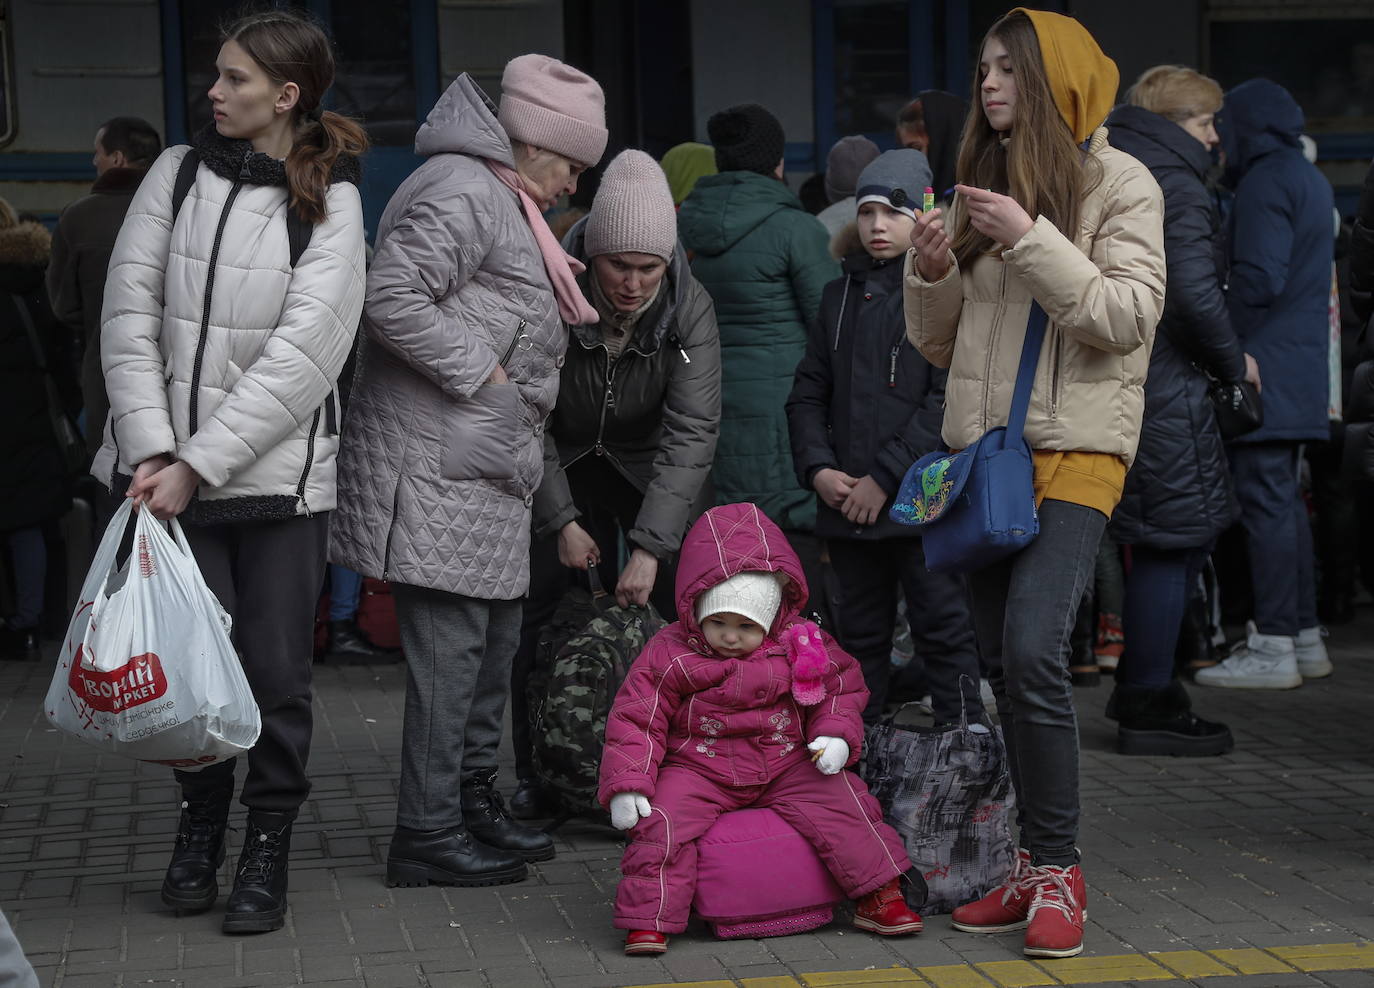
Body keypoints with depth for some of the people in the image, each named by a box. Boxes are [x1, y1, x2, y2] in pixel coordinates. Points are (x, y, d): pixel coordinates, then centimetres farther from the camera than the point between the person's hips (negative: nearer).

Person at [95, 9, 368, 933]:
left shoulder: (331, 202, -3)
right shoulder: (177, 173, 5)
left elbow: (303, 355, -10)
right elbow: (130, 313, 2)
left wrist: (198, 464, -15)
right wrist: (152, 448, -9)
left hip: (279, 472, -2)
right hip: (174, 469, 2)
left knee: (278, 670, 1)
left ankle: (268, 849, 16)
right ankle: (200, 824, 25)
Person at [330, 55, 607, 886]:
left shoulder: (504, 202, 21)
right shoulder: (461, 191, -13)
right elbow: (393, 299, -24)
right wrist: (483, 373, -18)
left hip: (484, 469, 11)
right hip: (439, 465, -11)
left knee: (495, 637, 17)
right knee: (450, 645, -7)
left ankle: (474, 802, 29)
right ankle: (428, 834, 0)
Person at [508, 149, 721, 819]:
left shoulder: (689, 309, -24)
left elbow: (692, 431, -29)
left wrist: (651, 547, -36)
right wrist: (562, 521, -20)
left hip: (654, 468, 0)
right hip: (564, 465, 0)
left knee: (683, 607, -10)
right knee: (543, 613, -6)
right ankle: (537, 771, 7)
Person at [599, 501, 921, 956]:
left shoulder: (799, 645, 0)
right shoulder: (669, 654, -6)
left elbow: (841, 687, 11)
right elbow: (636, 720, -5)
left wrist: (836, 734, -9)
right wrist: (626, 785, -15)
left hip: (786, 765, 1)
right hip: (699, 770, -1)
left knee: (839, 803, -17)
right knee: (662, 820, -26)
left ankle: (881, 894, -4)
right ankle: (648, 918, -16)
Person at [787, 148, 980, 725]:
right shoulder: (842, 295, 15)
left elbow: (949, 400, -12)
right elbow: (808, 394, 14)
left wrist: (885, 476, -14)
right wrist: (818, 469, -2)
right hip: (847, 505, 6)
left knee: (943, 634, -1)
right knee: (860, 637, 13)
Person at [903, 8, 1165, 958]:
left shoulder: (1119, 183, 0)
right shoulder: (983, 185, 16)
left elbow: (1128, 317, -12)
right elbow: (940, 343, 18)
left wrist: (1031, 240, -17)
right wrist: (932, 271, -1)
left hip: (1074, 448, -6)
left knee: (1034, 650, -19)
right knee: (1003, 665, 5)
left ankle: (1060, 871, -9)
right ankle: (1036, 865, 14)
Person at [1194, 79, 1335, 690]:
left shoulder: (1265, 182, -12)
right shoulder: (1309, 179, 18)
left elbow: (1259, 279, -20)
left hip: (1265, 368, -10)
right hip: (1301, 370, 10)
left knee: (1265, 502, -8)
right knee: (1284, 501, 15)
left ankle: (1273, 648, -7)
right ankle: (1304, 637, 19)